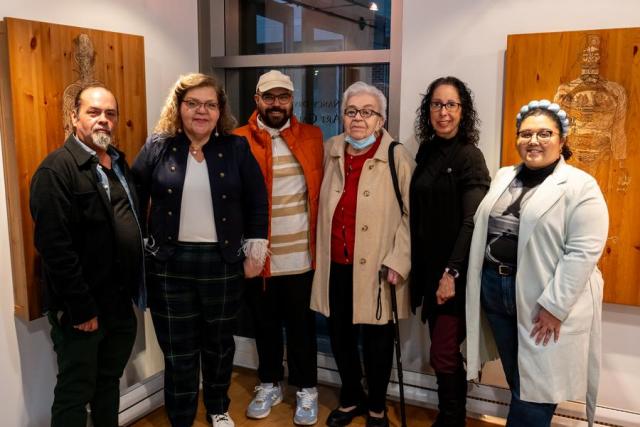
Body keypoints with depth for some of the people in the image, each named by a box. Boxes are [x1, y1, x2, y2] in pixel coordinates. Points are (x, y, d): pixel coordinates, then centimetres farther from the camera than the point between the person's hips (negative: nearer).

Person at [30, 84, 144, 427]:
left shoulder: (119, 163, 10)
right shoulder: (57, 169, -15)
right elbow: (54, 246, -21)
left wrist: (136, 288, 10)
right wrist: (81, 308, -20)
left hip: (121, 303, 7)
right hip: (82, 308, -7)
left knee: (109, 381, 22)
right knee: (75, 394, 8)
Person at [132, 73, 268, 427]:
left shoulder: (237, 148, -1)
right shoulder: (157, 148, -1)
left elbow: (257, 203, 2)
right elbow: (134, 200, 3)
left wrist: (254, 252, 1)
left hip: (223, 263, 1)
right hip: (170, 264, 0)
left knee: (219, 343, 17)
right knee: (178, 350, 9)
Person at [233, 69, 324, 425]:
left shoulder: (313, 137, 2)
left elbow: (321, 191, 5)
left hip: (301, 255, 0)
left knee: (301, 325, 12)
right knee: (265, 324, 17)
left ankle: (306, 389, 31)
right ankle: (270, 384, 37)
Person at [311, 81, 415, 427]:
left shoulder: (397, 157, -7)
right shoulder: (331, 150, 7)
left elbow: (410, 215, -7)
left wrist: (398, 262, -14)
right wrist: (321, 253, 11)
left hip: (376, 268, -4)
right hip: (335, 265, 4)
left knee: (376, 340, 10)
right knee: (339, 336, 15)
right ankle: (351, 398, 38)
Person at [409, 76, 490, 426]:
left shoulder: (469, 156, -10)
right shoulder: (426, 152, 9)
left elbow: (471, 222, -16)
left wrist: (451, 273, -20)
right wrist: (418, 266, 8)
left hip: (455, 273, -6)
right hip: (429, 268, 6)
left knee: (443, 356, -2)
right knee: (444, 352, 14)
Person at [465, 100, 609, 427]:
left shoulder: (581, 185, -9)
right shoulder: (503, 177, 11)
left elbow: (584, 251, -16)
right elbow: (482, 231, 13)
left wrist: (553, 305, -19)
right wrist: (480, 281, 7)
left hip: (543, 300, -5)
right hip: (494, 288, 6)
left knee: (535, 389, 4)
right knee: (517, 382, 17)